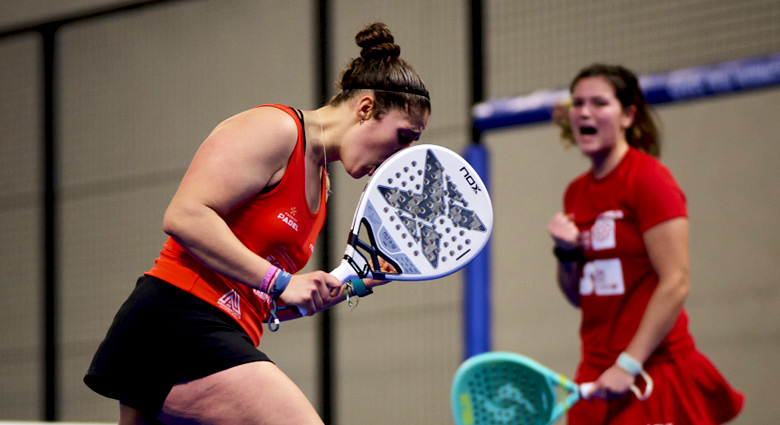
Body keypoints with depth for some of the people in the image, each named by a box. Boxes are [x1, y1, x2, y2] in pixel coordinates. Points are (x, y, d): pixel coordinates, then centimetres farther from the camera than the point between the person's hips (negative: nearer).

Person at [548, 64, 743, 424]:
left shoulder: (649, 179, -9)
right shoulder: (576, 192, 13)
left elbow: (675, 284, -16)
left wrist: (629, 365, -19)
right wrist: (566, 255, -1)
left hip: (654, 371, -6)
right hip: (597, 374, 6)